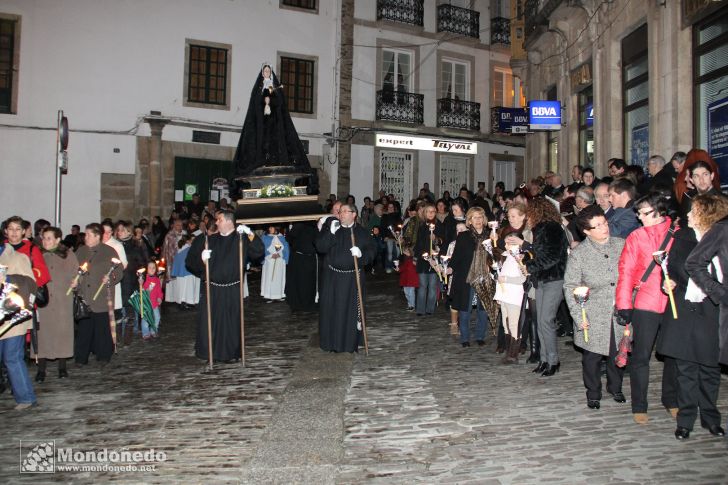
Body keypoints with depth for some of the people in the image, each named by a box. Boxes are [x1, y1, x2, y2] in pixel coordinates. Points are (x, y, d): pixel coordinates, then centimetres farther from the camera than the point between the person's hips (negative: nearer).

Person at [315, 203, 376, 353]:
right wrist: (331, 232, -21)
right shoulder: (330, 227, 3)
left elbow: (372, 250, 0)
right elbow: (320, 247, -7)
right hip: (333, 277, 1)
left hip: (354, 278, -1)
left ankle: (351, 343, 16)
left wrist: (361, 253, -20)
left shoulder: (362, 232, 2)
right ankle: (332, 342, 15)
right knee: (331, 309, 2)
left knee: (353, 310, 2)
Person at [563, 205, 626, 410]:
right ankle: (593, 393, 28)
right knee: (592, 357, 6)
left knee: (618, 354, 13)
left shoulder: (622, 245, 0)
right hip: (593, 316, -2)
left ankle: (615, 388, 39)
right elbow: (570, 287, -5)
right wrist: (578, 316, -11)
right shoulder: (578, 254, -8)